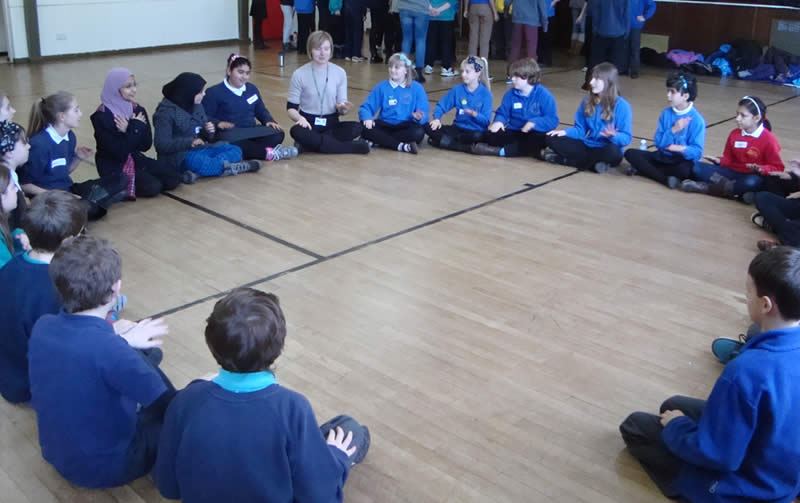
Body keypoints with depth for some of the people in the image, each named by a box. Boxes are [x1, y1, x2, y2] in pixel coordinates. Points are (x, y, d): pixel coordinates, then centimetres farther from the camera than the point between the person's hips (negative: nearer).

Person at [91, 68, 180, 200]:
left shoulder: (137, 109, 0)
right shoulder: (102, 116, -18)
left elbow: (146, 144, -3)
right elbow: (118, 152, -23)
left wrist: (128, 130, -21)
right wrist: (136, 128, -19)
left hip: (136, 159, 7)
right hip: (114, 167, -7)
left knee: (174, 178, -9)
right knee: (153, 187, -25)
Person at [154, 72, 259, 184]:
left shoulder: (197, 106, 10)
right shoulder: (166, 112, -11)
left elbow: (207, 137, 14)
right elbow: (162, 144, -19)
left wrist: (210, 132, -11)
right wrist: (189, 142, -30)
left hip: (199, 149, 8)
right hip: (178, 155, -8)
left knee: (235, 150, -5)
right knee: (198, 162, -40)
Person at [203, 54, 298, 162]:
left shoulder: (252, 89, 20)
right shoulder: (214, 92, 2)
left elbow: (261, 111, 28)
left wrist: (269, 121, 5)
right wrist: (218, 123, -26)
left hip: (251, 132, 5)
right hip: (230, 134, -5)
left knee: (277, 134, -20)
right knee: (231, 141, -42)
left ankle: (248, 151, -38)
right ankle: (268, 153, -40)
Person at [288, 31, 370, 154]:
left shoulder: (339, 73, 2)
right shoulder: (299, 74, -4)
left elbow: (340, 107, 3)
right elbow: (291, 107, -1)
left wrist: (343, 108, -22)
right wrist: (299, 118, -24)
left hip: (331, 124, 2)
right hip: (309, 123, -2)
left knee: (357, 128, -26)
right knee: (296, 131, -37)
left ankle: (310, 143, -22)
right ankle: (352, 147, -30)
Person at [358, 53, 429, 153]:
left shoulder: (417, 88, 5)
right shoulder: (382, 87, 11)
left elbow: (424, 113, -1)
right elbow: (366, 107, 5)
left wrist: (418, 117, -26)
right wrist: (367, 117, -19)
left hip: (406, 126, -1)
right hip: (385, 125, 2)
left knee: (418, 132, -34)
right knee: (365, 129, -27)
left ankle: (377, 141, -28)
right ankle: (401, 146, -36)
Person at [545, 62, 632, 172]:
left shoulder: (621, 105, -11)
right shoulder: (587, 101, 5)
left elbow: (626, 138, -13)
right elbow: (580, 129, 9)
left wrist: (614, 136, -34)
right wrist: (565, 132, -10)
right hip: (588, 145, 4)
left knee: (613, 151, -41)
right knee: (553, 140, -11)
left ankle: (561, 159, -25)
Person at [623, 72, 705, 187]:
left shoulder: (697, 120, -13)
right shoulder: (666, 113, 1)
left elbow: (697, 152, -15)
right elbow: (658, 142, -3)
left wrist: (683, 149, -37)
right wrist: (673, 130, -19)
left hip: (682, 160, -5)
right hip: (662, 157, 5)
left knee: (684, 170, -40)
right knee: (630, 153, -13)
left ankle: (642, 169, -21)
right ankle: (665, 179, -25)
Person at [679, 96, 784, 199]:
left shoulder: (769, 139, -8)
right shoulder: (734, 134, 7)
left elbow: (777, 168, -8)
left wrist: (761, 169, -27)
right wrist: (719, 161, -9)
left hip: (753, 176, -4)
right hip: (733, 172, 5)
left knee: (752, 182, -44)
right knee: (697, 167, -11)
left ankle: (709, 188, -30)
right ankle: (724, 184, -26)